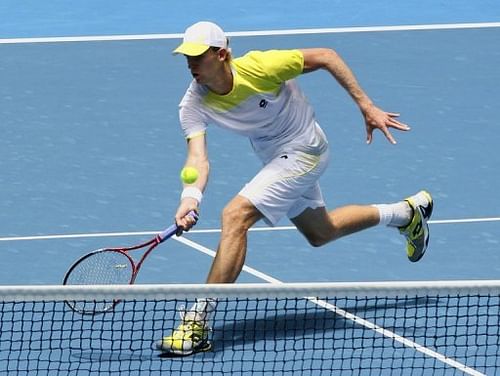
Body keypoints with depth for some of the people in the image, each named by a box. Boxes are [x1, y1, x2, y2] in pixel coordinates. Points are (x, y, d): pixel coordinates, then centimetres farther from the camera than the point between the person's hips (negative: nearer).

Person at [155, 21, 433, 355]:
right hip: (275, 158, 7)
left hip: (302, 150, -7)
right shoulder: (193, 106, -17)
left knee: (235, 215, -24)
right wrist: (191, 195, -50)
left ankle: (198, 322, -25)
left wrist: (367, 107, -17)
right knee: (319, 233, 27)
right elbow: (198, 157, -28)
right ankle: (408, 212, 51)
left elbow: (326, 57, -18)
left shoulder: (259, 67, -30)